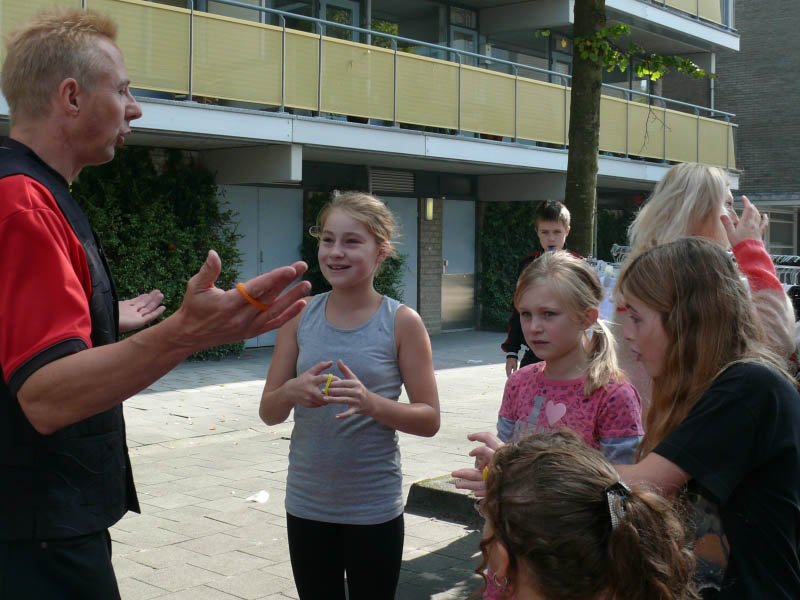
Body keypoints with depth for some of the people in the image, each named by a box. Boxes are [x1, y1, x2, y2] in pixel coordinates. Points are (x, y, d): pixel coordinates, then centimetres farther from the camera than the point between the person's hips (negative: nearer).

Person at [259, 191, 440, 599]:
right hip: (306, 504, 3)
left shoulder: (402, 322, -9)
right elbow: (269, 413, 1)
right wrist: (292, 392, -21)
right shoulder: (300, 316, -2)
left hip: (374, 508, -3)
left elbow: (429, 419, -7)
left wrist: (371, 402, -24)